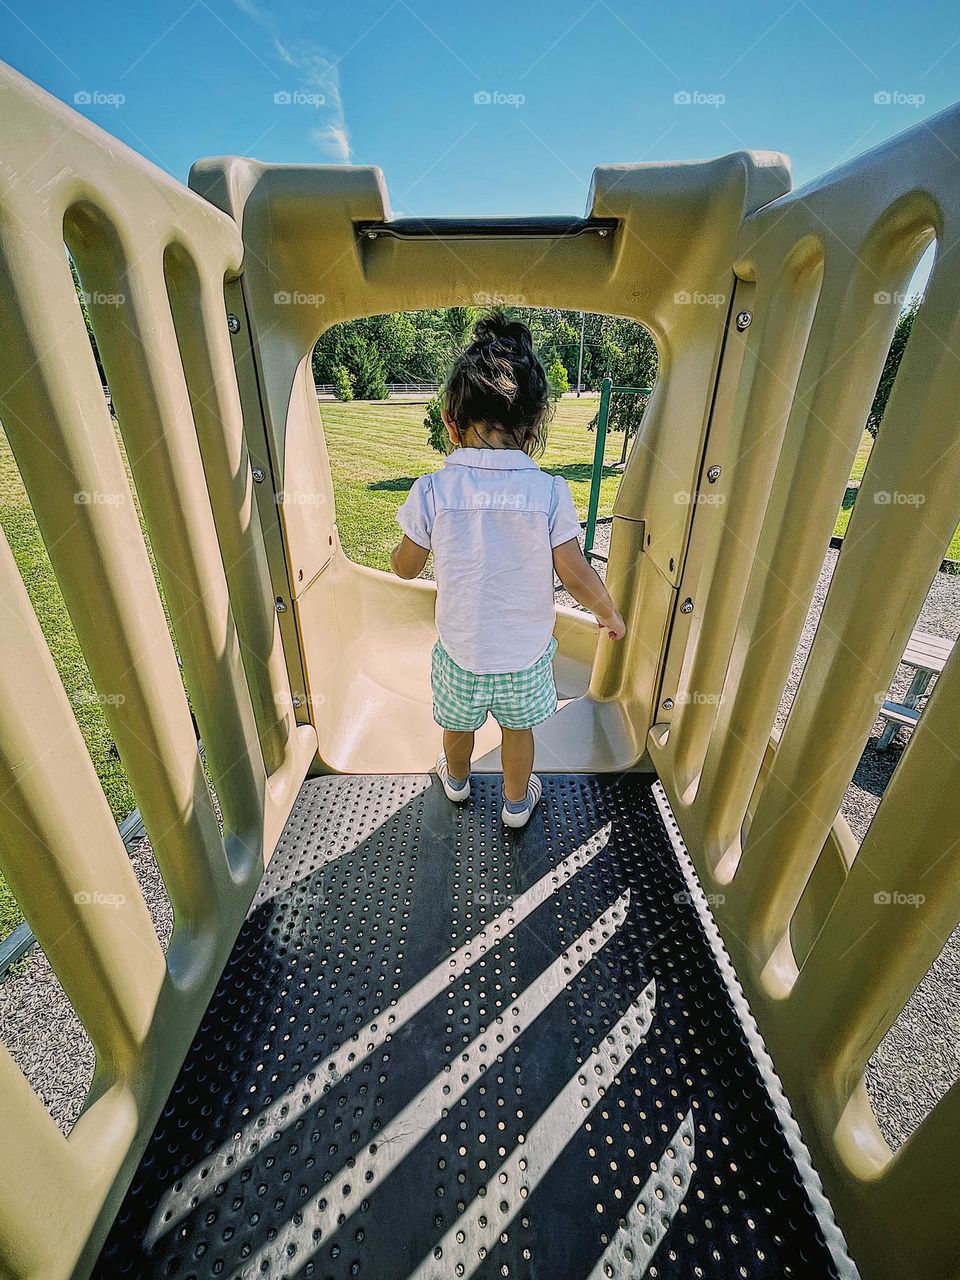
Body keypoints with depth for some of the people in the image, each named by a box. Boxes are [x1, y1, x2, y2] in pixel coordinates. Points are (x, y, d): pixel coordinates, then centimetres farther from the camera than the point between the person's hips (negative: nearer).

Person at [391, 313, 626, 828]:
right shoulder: (550, 491, -19)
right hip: (525, 650, 0)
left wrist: (400, 550, 17)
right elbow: (576, 576, -14)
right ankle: (517, 802, 50)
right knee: (518, 728, 26)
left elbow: (405, 568, -6)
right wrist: (609, 615, 5)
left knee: (458, 724, 29)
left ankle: (456, 780, 59)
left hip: (460, 648, 1)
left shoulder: (431, 491, -18)